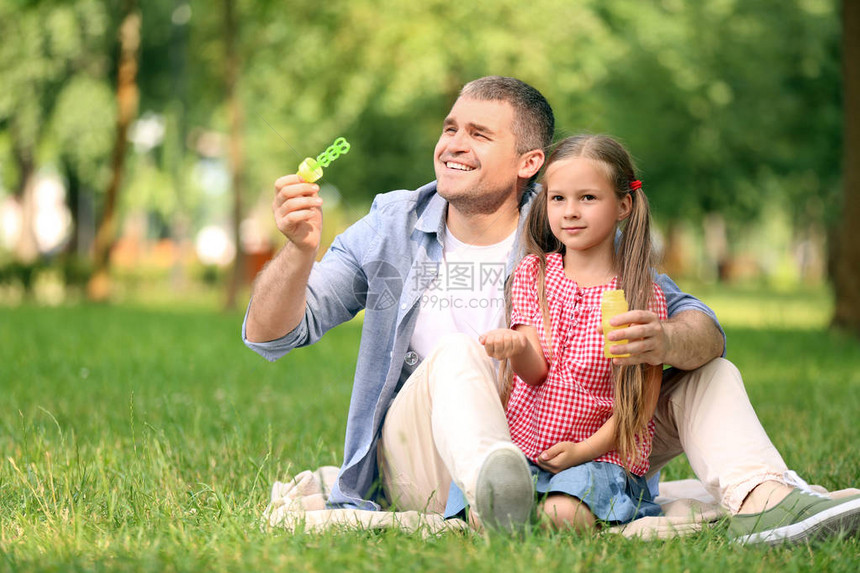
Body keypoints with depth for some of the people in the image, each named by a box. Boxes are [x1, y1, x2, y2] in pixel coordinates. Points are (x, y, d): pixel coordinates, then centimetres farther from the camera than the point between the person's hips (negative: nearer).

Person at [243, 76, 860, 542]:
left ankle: (769, 505, -38)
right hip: (426, 468, -2)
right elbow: (270, 335, -2)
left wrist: (665, 342, -34)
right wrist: (299, 251, -23)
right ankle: (492, 493, -63)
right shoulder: (393, 226, 3)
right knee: (458, 354, -31)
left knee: (707, 375, -9)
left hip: (560, 449, 2)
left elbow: (706, 328, -8)